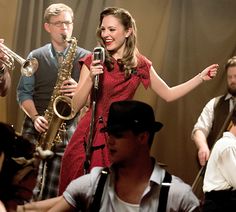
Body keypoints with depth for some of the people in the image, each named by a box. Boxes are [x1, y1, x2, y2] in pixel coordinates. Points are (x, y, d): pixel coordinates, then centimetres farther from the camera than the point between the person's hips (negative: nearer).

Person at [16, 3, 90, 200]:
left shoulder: (85, 58, 6)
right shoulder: (35, 57, 9)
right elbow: (23, 92, 6)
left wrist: (79, 90, -14)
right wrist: (35, 117, -10)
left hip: (69, 129, -1)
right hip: (36, 128, 1)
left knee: (54, 192, -3)